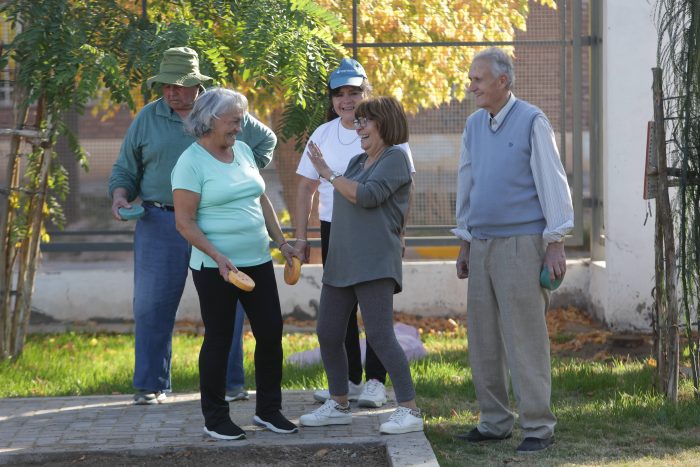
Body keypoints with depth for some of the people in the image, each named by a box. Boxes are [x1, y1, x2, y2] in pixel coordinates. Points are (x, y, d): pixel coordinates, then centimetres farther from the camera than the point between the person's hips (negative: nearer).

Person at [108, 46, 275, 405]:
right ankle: (151, 385, 4)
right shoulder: (148, 118, 7)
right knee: (152, 304, -4)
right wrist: (120, 197, -8)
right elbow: (125, 169, 12)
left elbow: (266, 140, 20)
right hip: (160, 223, 0)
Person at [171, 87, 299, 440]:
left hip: (258, 262, 7)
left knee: (271, 334, 7)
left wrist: (281, 242, 14)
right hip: (215, 268, -7)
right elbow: (184, 222, -14)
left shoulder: (243, 150, 10)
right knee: (219, 340, 2)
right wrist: (218, 257, -22)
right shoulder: (191, 162, -11)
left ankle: (269, 410, 20)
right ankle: (215, 419, 13)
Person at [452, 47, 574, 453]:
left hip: (521, 243, -7)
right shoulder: (474, 125, 13)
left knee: (525, 338, -8)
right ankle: (495, 421, 15)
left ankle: (538, 426, -5)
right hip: (482, 244, 7)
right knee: (483, 339, 8)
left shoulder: (532, 122, -7)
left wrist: (556, 244, -13)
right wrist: (465, 244, 18)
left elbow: (553, 182, -9)